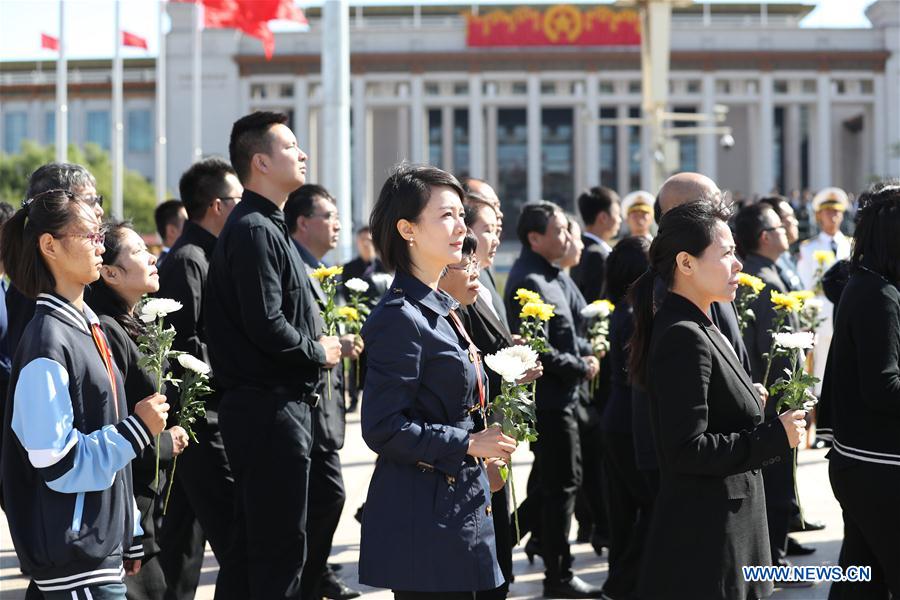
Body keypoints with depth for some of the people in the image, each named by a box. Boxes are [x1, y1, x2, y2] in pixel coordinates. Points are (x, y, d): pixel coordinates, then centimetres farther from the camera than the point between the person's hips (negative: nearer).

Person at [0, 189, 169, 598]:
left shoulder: (88, 327, 12)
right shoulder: (47, 342, -16)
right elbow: (57, 464, -20)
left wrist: (129, 535, 19)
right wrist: (136, 429, -14)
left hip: (103, 542, 9)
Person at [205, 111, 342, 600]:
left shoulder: (266, 227, 18)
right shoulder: (254, 230, -15)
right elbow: (265, 326, -23)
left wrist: (318, 345, 8)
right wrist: (319, 352, -9)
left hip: (263, 406, 10)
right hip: (271, 407, -10)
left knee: (249, 546, 14)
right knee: (280, 555, -7)